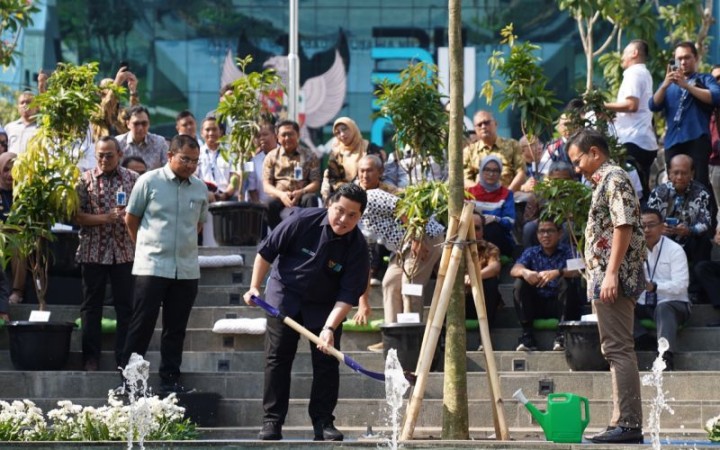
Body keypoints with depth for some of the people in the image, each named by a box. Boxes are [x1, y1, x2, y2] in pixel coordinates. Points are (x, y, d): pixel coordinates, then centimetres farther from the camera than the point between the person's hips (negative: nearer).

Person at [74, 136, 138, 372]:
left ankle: (124, 358, 8)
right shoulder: (86, 180, 2)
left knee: (125, 306, 2)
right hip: (93, 251, 0)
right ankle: (91, 358, 11)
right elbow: (76, 215, -4)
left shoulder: (132, 179, 5)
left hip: (124, 252, 1)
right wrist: (105, 218, -14)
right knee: (91, 306, 5)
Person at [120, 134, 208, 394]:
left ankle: (170, 379, 14)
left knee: (176, 329, 7)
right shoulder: (149, 182, -3)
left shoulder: (200, 189, 8)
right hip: (151, 266, -4)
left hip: (187, 269, 4)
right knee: (143, 324, -2)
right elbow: (131, 219, 6)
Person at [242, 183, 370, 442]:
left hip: (324, 306, 1)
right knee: (277, 359, -4)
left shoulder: (357, 247, -19)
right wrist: (254, 287, -9)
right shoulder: (303, 221, -21)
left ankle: (323, 423, 3)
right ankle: (272, 422, 0)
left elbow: (348, 295, -21)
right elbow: (266, 252, -8)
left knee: (327, 362, -5)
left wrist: (330, 328, -31)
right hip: (284, 295, -1)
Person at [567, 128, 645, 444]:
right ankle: (624, 422, 12)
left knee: (618, 350, -12)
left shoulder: (614, 178, -9)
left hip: (612, 279, -11)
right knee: (616, 350, 10)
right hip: (605, 279, 11)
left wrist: (611, 274, -24)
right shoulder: (605, 182, 21)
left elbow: (623, 226, -18)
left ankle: (628, 424, -13)